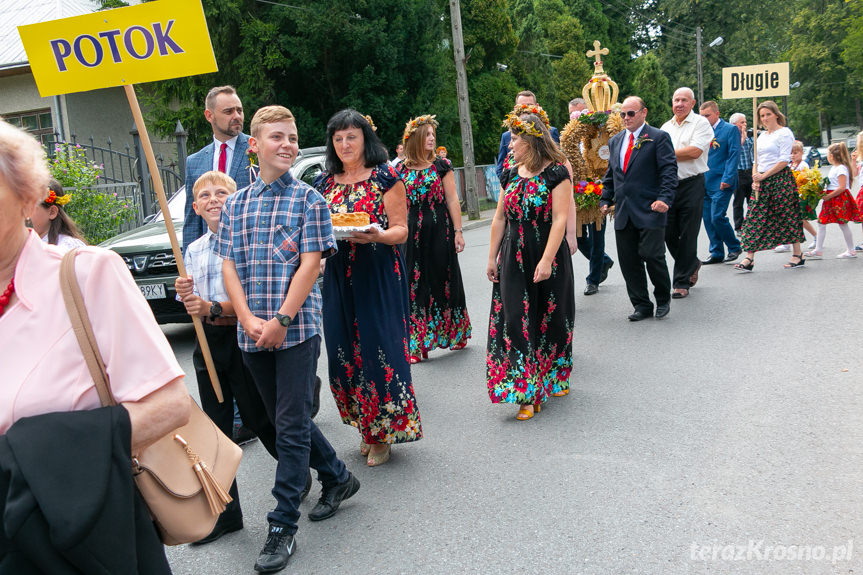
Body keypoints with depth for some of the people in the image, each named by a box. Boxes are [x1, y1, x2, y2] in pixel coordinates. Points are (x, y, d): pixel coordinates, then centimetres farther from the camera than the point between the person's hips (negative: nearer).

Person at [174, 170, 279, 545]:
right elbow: (195, 305, 15)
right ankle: (224, 512, 20)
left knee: (259, 418, 2)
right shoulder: (193, 251, 15)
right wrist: (185, 295, -7)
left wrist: (215, 309, -23)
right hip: (208, 344, 6)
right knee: (216, 427, 10)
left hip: (242, 339, -6)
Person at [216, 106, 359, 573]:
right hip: (251, 335, 5)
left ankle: (282, 528, 8)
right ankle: (337, 477, 36)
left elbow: (311, 264, -8)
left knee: (291, 424, -2)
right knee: (281, 419, 15)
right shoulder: (234, 205, 11)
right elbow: (229, 266, 5)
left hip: (297, 328, -5)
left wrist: (281, 320, -16)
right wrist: (249, 320, -9)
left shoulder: (308, 200, -1)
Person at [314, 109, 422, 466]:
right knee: (344, 353, 5)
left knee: (380, 349, -5)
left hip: (380, 276, -5)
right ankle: (366, 428, 23)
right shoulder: (325, 183, 13)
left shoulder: (385, 177, -1)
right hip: (339, 278, 5)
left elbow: (401, 230, -5)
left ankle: (382, 435, 11)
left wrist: (376, 235, -25)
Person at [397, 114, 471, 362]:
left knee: (444, 281, 6)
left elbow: (452, 199, -1)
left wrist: (458, 231, -6)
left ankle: (452, 334, 22)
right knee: (416, 285, 3)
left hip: (440, 231, -1)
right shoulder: (401, 170, 5)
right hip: (412, 232, 2)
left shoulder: (441, 165, 1)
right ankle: (417, 343, 10)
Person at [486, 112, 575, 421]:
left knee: (549, 318, 8)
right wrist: (492, 258, 11)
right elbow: (500, 219, 11)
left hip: (549, 256, -5)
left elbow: (560, 218, -15)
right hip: (514, 258, 5)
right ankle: (527, 394, 2)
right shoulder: (511, 175, 9)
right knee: (516, 320, -2)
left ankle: (554, 379, 29)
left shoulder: (556, 173, -9)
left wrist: (547, 260, -21)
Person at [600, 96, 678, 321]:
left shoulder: (659, 138, 0)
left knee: (652, 254, -10)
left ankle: (663, 299, 15)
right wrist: (605, 199, 13)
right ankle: (642, 305, 15)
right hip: (623, 212, 6)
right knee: (628, 260, 4)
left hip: (649, 210, -5)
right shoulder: (615, 141, 18)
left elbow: (669, 170, -6)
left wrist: (664, 198, -18)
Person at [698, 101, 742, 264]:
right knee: (708, 219, 5)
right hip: (704, 183, 6)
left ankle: (734, 247, 9)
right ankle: (717, 253, 15)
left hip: (721, 183, -6)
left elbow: (734, 155, -8)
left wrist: (727, 179, -16)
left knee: (717, 217, -12)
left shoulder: (730, 129, -3)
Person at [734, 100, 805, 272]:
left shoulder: (784, 133, -5)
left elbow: (784, 161, -12)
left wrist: (764, 175, -14)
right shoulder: (761, 136, 17)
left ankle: (798, 255, 14)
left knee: (787, 216, 0)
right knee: (755, 218, -3)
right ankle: (749, 258, -5)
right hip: (762, 181, 7)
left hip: (781, 179, -7)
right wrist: (755, 179, 2)